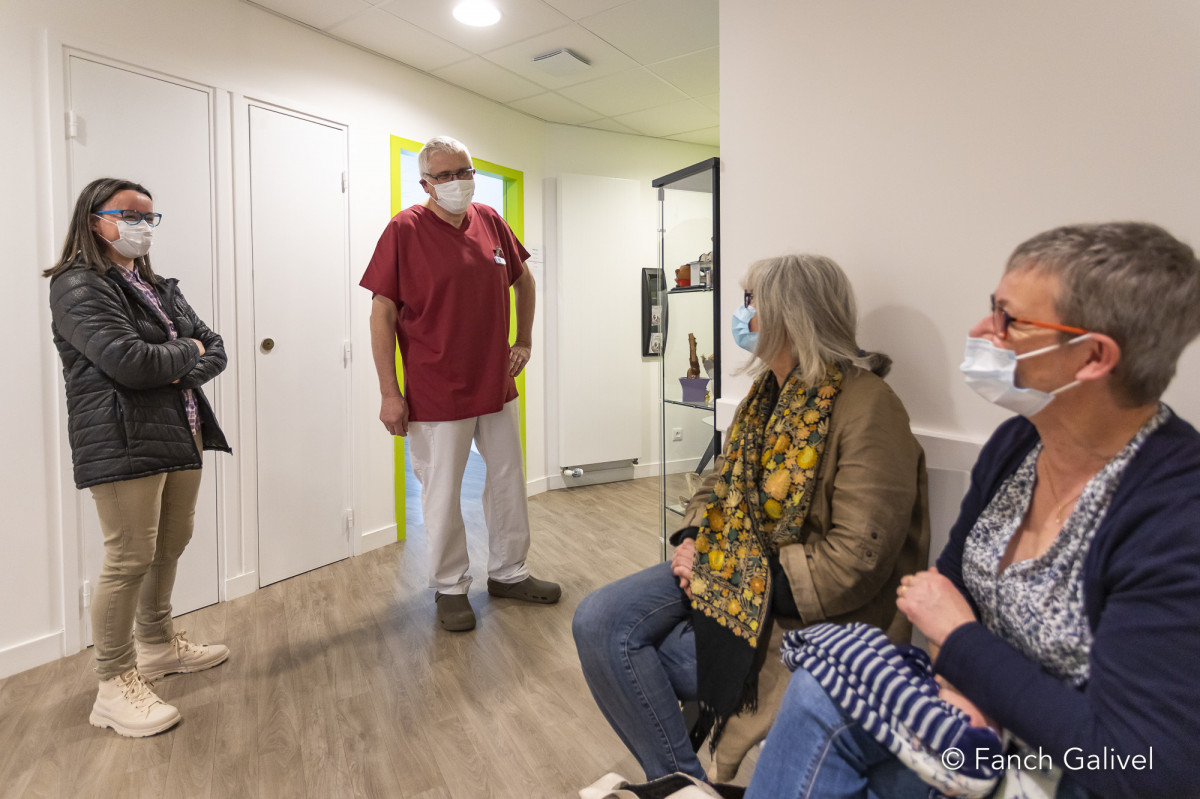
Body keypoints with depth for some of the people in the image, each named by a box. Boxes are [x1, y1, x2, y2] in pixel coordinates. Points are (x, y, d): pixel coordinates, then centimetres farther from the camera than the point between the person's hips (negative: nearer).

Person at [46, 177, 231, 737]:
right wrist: (187, 351, -4)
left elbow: (215, 350, 13)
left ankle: (157, 645, 34)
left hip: (180, 435, 8)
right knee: (130, 559, -5)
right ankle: (115, 686, 10)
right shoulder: (78, 286, -7)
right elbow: (127, 360, -20)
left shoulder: (160, 289, 18)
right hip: (123, 442, -8)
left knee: (171, 546, 15)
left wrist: (183, 372, -8)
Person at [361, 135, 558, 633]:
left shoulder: (490, 222, 6)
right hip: (437, 395, -5)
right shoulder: (405, 229, -9)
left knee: (509, 482, 15)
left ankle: (509, 573, 34)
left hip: (497, 384, 6)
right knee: (443, 495, 6)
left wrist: (524, 340, 12)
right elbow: (382, 314, -10)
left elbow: (523, 280, 21)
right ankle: (450, 588, 26)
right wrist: (389, 393, -14)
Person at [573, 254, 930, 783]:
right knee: (596, 622, -8)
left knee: (621, 649, -14)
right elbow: (722, 483, 15)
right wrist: (692, 541, -4)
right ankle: (679, 781, 7)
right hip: (729, 569, 8)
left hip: (799, 611, -8)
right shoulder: (770, 393, 9)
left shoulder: (867, 410, -19)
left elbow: (855, 560, -23)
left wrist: (743, 576, -19)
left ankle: (682, 781, 11)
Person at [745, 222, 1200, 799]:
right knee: (821, 691, -18)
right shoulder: (1015, 443, -4)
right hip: (985, 714, 6)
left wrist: (960, 639, -18)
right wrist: (956, 679, -13)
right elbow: (950, 579, 6)